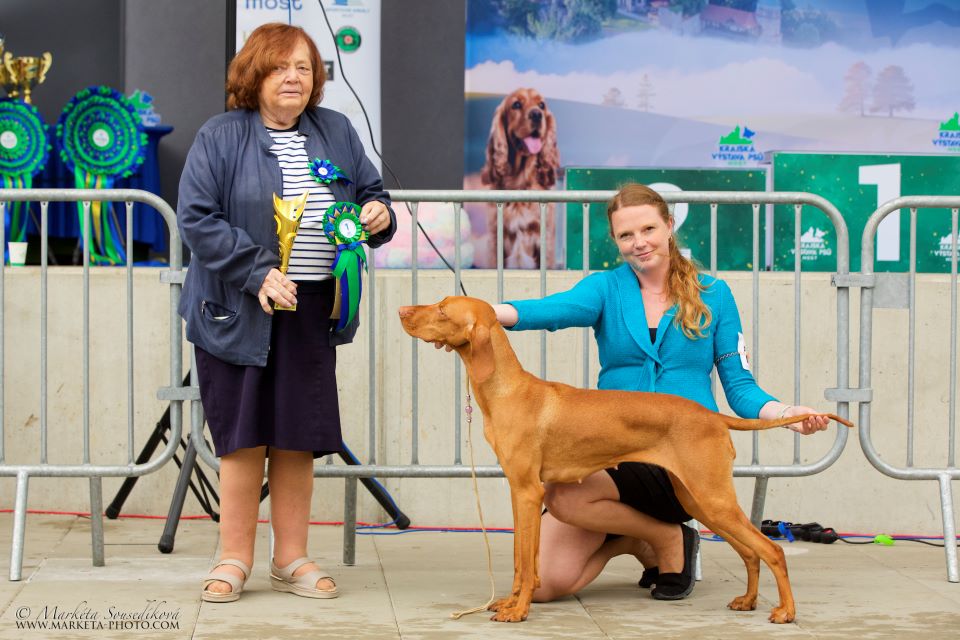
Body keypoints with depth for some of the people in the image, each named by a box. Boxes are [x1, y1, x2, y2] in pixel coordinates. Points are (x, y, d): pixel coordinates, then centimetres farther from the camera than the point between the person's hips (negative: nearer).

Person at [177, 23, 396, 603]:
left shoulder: (337, 133, 10)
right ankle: (235, 560, 11)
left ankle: (291, 560, 16)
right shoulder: (220, 138, -5)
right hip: (240, 311, -3)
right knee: (244, 436, 0)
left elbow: (371, 193, 19)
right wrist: (256, 272, -19)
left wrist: (379, 213, -6)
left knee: (297, 440, 6)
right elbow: (195, 217, -11)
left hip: (312, 312, 4)